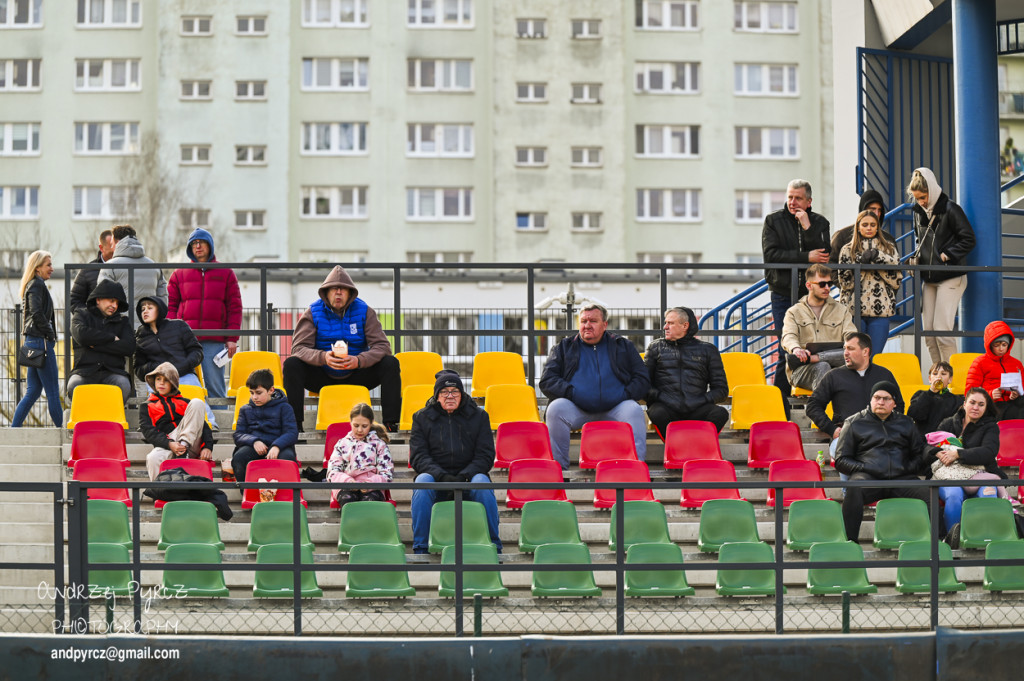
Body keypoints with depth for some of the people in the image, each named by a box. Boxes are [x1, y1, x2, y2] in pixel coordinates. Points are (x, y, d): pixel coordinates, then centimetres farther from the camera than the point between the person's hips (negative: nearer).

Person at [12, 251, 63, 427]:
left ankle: (13, 430, 5)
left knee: (33, 391, 9)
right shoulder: (37, 285, -10)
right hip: (41, 341, -10)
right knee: (53, 391, -4)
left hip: (32, 341, 10)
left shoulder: (33, 285, 19)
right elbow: (37, 313, -21)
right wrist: (50, 334, -13)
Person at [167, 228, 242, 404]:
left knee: (214, 385, -5)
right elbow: (170, 306, 12)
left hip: (215, 341, -1)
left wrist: (232, 339, -1)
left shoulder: (226, 274, 12)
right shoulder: (179, 275, 15)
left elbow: (235, 307, 8)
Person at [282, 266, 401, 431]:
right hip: (322, 377, -1)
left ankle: (390, 424, -25)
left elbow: (382, 346, -9)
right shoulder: (313, 313, -3)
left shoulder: (364, 311, -1)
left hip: (356, 377, 1)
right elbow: (298, 348, -12)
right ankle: (294, 424, -29)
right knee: (291, 364, -27)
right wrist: (323, 357, -34)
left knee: (390, 363, -22)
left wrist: (359, 360, -30)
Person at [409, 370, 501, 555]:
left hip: (468, 478, 0)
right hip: (435, 478, 0)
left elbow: (485, 456, 3)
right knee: (422, 481, -33)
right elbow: (418, 456, 1)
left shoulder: (479, 416, 10)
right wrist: (442, 476, -17)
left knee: (482, 482, -32)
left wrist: (463, 477, -15)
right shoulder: (422, 417, 10)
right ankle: (420, 549, -29)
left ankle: (494, 546, -23)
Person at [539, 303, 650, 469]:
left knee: (634, 410, -30)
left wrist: (625, 395, -7)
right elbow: (547, 381, 8)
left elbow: (642, 379, 12)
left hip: (614, 409, 0)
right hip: (577, 410, 0)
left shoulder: (624, 346, 20)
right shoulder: (564, 347, 19)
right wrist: (570, 393, -10)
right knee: (556, 408, -31)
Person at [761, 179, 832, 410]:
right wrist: (806, 257, -13)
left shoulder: (820, 223, 7)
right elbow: (771, 254, -9)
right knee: (786, 350, -3)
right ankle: (780, 410, 2)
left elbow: (824, 256, -7)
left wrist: (807, 227, -13)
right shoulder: (773, 221, 4)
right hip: (783, 294, -1)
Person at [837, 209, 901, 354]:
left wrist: (878, 258, -7)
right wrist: (861, 262, -12)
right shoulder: (848, 250, 11)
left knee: (874, 356, -2)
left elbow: (897, 279, 3)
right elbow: (844, 281, 1)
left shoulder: (889, 248, 13)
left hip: (880, 309, 1)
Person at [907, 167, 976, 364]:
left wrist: (946, 255, -13)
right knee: (928, 331, 5)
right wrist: (917, 256, 7)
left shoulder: (950, 210, -11)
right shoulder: (919, 211, 9)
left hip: (950, 278, -7)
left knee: (942, 330, -13)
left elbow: (969, 240, -8)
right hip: (928, 278, 7)